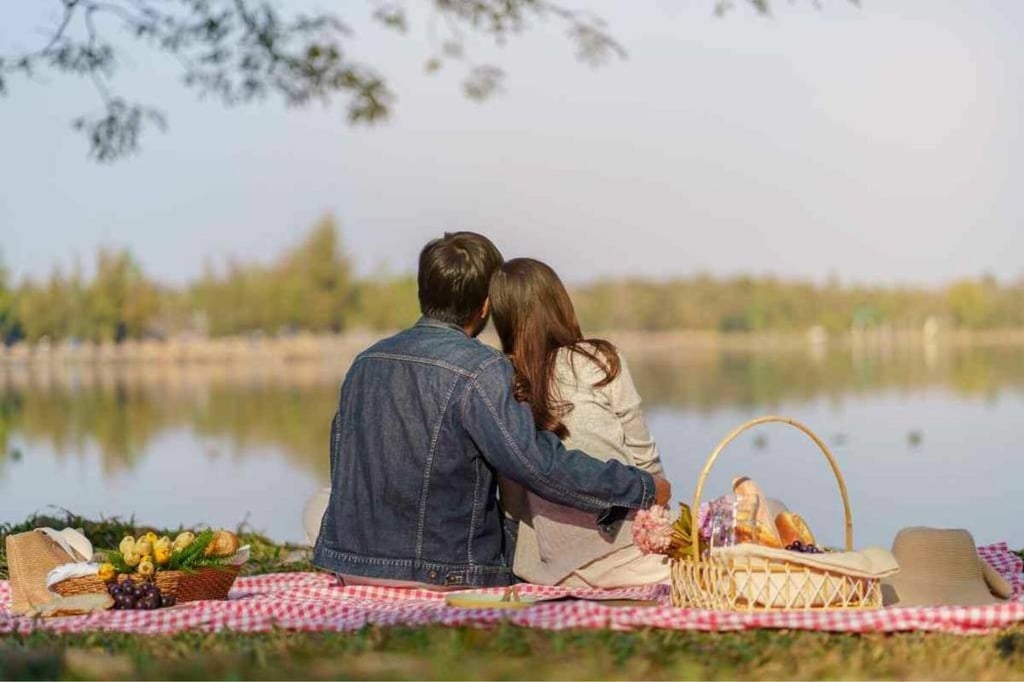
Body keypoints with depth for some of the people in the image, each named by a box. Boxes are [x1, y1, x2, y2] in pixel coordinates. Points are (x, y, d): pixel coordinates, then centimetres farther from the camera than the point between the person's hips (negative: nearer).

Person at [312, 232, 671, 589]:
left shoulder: (365, 360, 9)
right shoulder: (479, 368, -13)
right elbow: (538, 463, -20)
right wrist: (645, 488, -11)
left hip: (349, 564, 5)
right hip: (438, 571, -5)